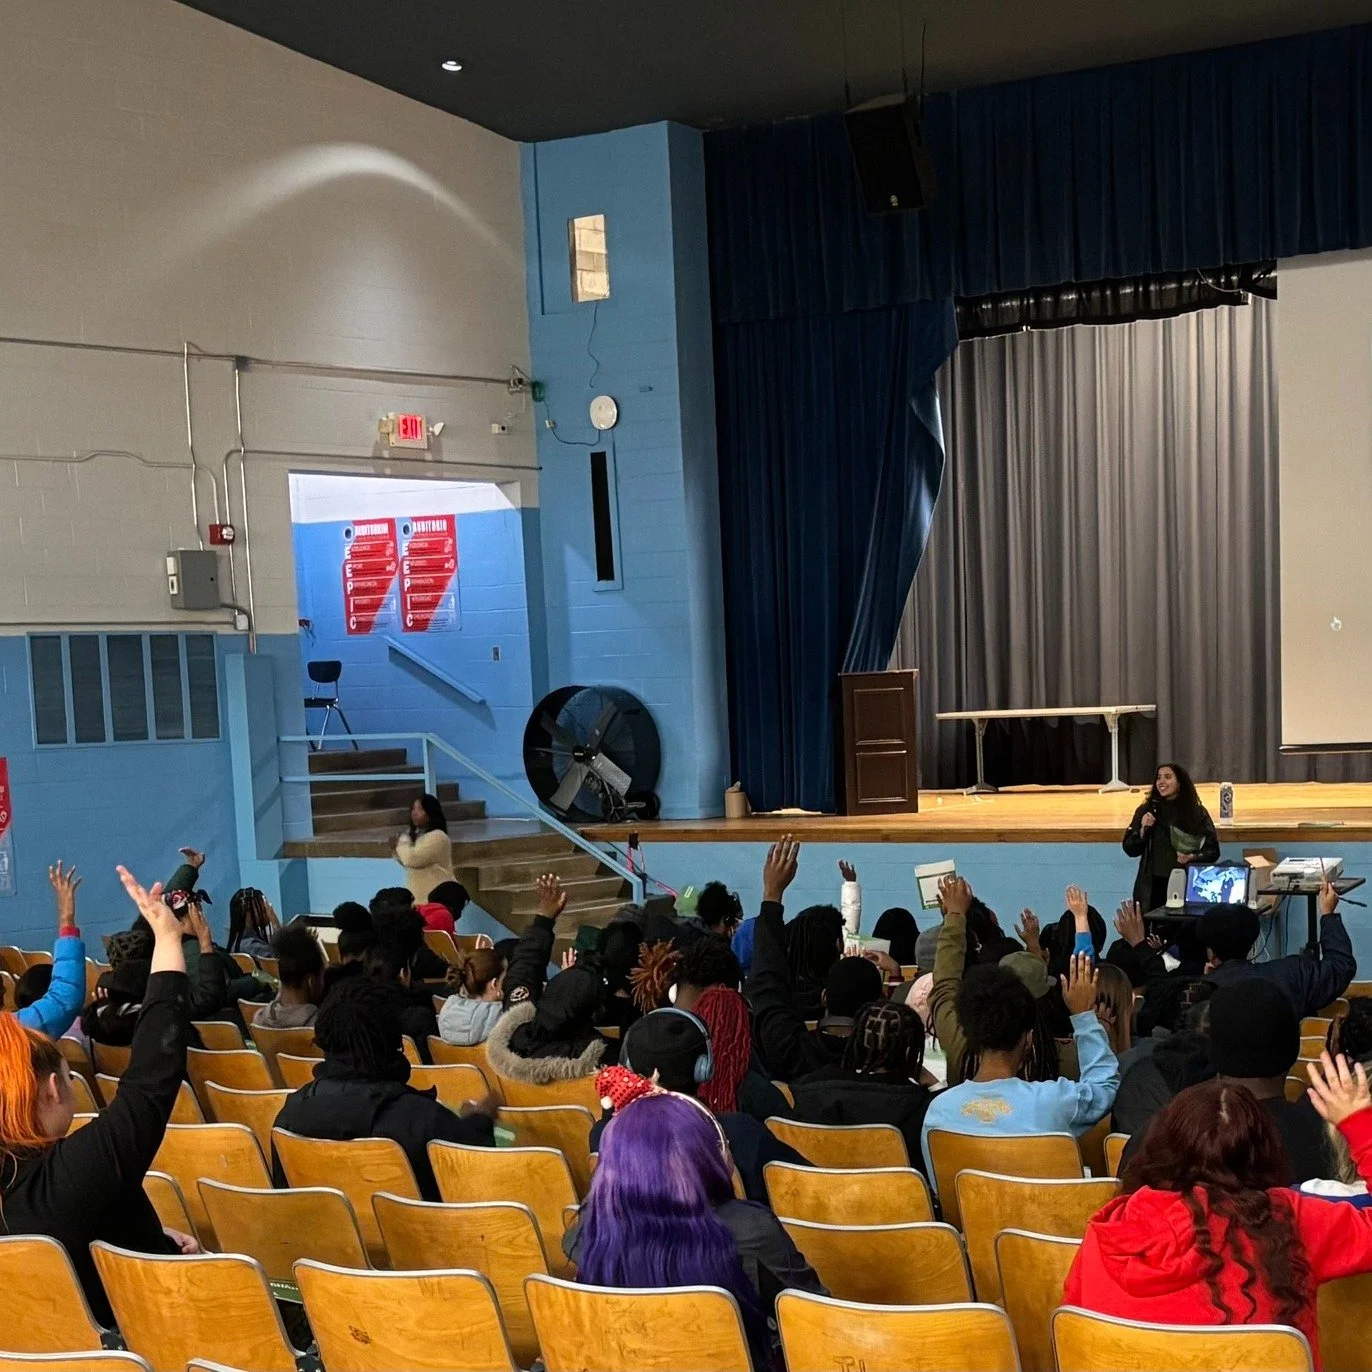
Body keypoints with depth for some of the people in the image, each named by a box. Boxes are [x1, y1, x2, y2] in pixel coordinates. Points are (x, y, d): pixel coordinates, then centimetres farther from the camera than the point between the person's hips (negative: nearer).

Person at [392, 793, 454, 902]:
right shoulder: (417, 835, 15)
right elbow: (409, 865, 27)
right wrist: (398, 849, 7)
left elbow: (412, 859, -22)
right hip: (420, 897, 10)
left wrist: (401, 842, -3)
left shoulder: (437, 837, -15)